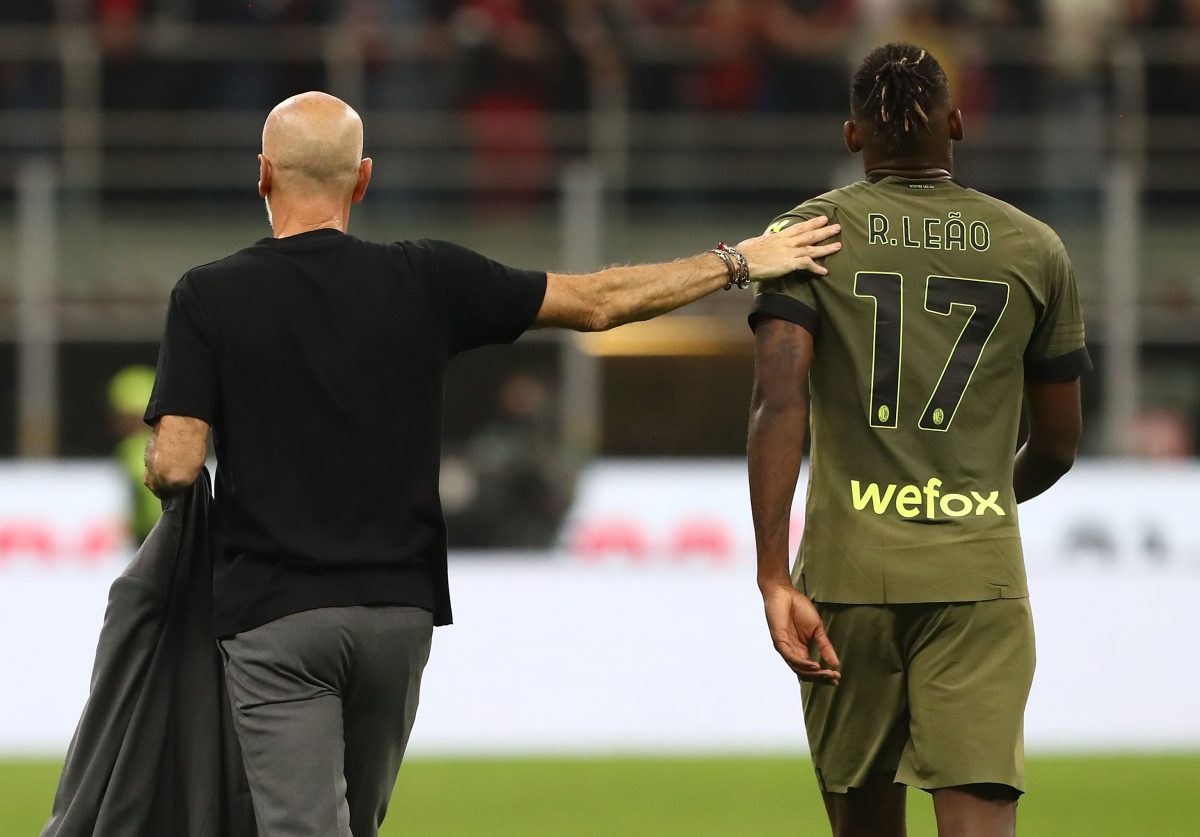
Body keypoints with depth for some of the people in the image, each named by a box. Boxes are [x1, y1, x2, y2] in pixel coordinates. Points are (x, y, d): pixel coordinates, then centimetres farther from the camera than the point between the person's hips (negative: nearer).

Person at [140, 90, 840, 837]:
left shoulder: (209, 297, -6)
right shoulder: (424, 280, 1)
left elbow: (176, 466, -13)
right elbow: (598, 302, 7)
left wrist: (160, 475, 12)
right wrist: (740, 263, 18)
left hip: (276, 611, -4)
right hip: (398, 608, 4)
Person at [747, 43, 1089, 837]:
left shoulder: (810, 233, 4)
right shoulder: (1034, 250, 9)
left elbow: (778, 401, -11)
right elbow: (1057, 447, 15)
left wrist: (774, 579, -14)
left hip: (847, 570, 1)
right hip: (979, 577, -1)